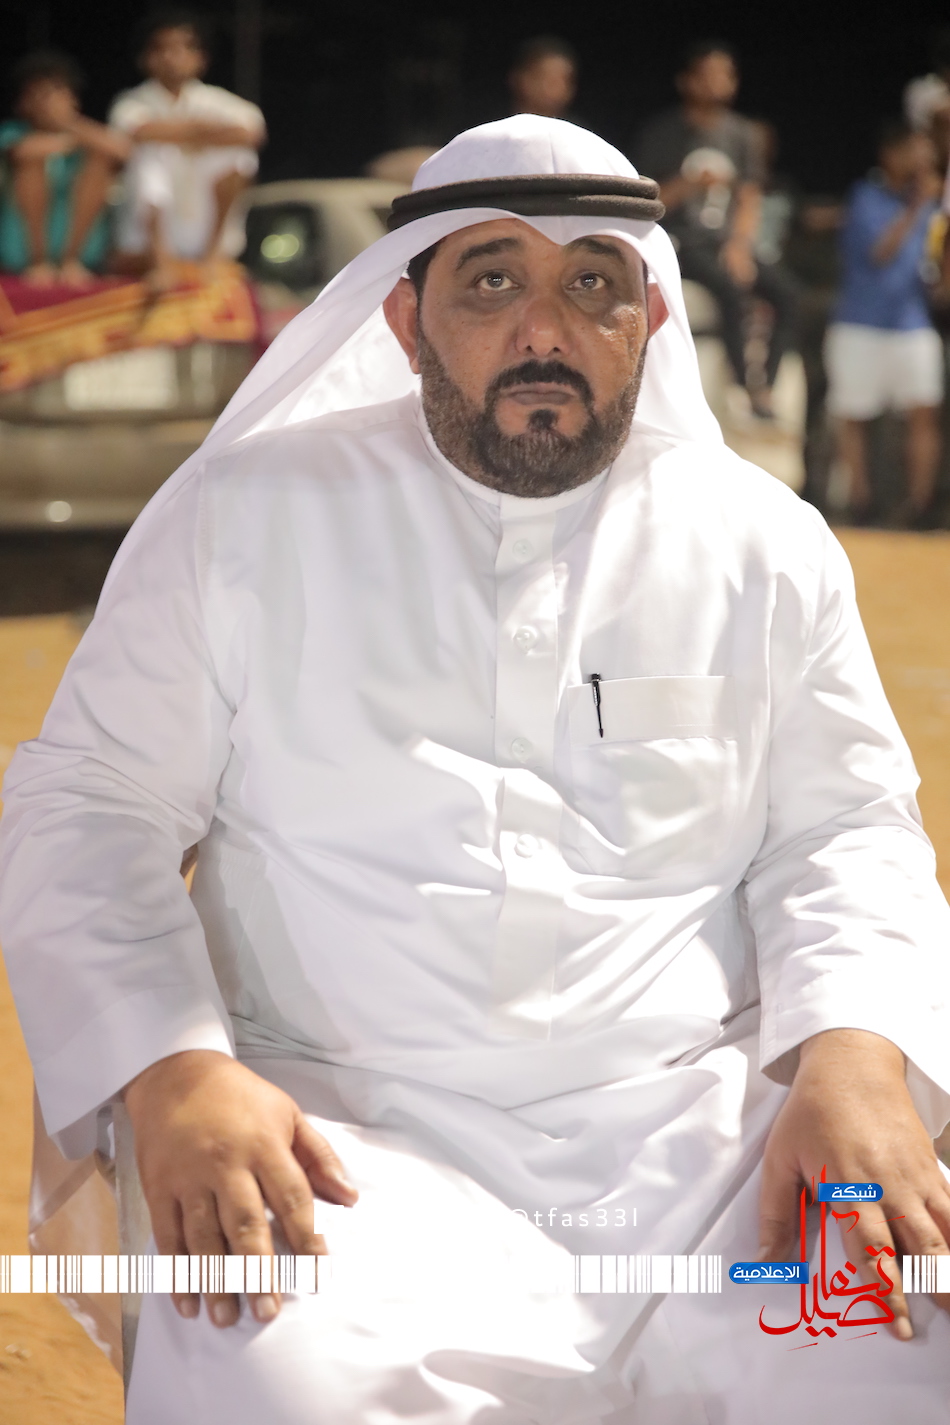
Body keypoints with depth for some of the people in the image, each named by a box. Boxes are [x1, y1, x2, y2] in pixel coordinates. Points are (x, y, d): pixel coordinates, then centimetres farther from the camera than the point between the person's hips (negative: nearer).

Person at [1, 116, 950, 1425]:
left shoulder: (764, 545, 14)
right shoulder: (244, 514, 8)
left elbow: (843, 828, 13)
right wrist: (172, 1069, -13)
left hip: (706, 1127, 2)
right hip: (357, 1138, -2)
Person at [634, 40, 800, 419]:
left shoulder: (743, 135, 12)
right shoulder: (662, 134, 0)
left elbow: (749, 200, 10)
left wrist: (739, 246, -7)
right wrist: (689, 185, -18)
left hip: (728, 243, 5)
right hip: (681, 244, -5)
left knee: (785, 289, -21)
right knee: (731, 286, -34)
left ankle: (766, 384, -20)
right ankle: (745, 384, -29)